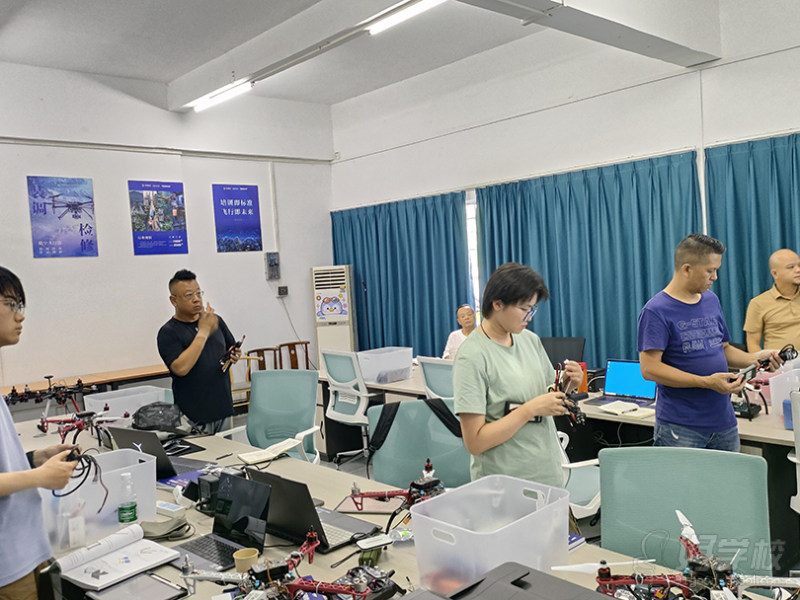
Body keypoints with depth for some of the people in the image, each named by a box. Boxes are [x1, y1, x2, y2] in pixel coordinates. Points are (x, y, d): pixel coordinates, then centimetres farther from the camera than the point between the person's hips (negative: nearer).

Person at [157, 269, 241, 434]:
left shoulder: (215, 320, 9)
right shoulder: (168, 332, -7)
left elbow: (233, 350, 20)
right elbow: (181, 368, -21)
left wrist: (234, 356, -4)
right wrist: (203, 332, -19)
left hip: (223, 408, 5)